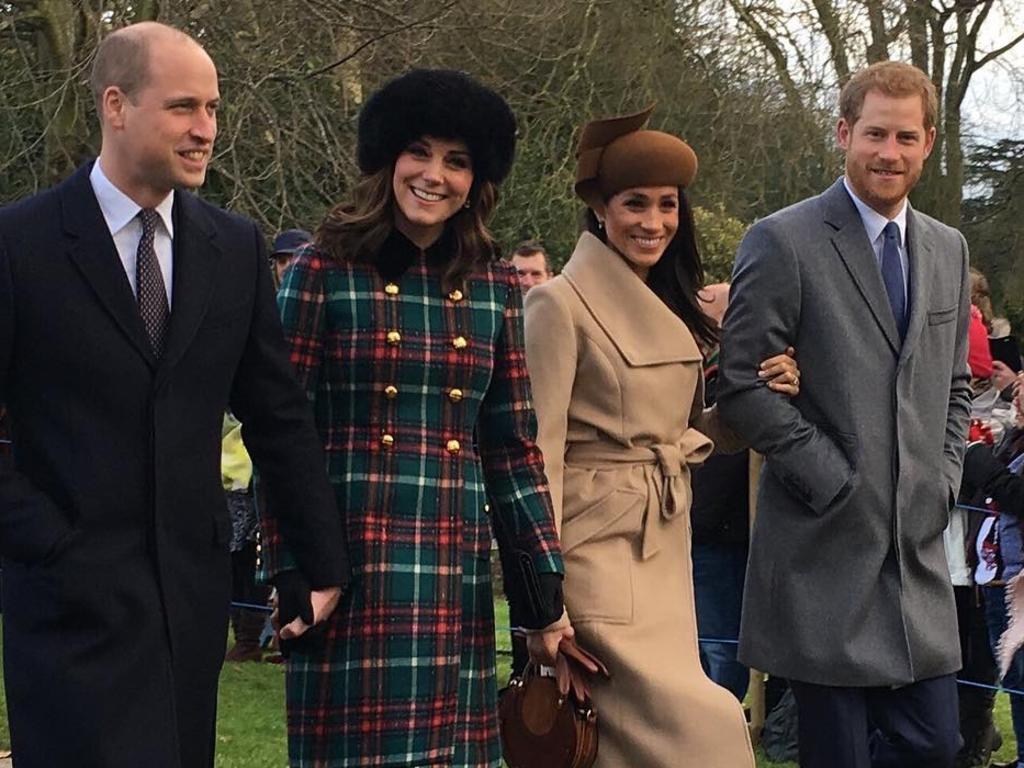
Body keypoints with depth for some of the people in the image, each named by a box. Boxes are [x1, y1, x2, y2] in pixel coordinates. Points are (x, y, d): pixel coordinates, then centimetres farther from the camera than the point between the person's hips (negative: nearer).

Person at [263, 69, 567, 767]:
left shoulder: (495, 287, 9)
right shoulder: (326, 270, -1)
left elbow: (514, 449, 10)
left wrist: (548, 602, 7)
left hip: (457, 571, 4)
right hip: (350, 563, -3)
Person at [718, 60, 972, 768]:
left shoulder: (948, 250, 14)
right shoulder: (784, 242, -6)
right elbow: (741, 384, -9)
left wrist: (944, 478, 7)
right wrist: (834, 479, -12)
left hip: (920, 545, 6)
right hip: (825, 550, -6)